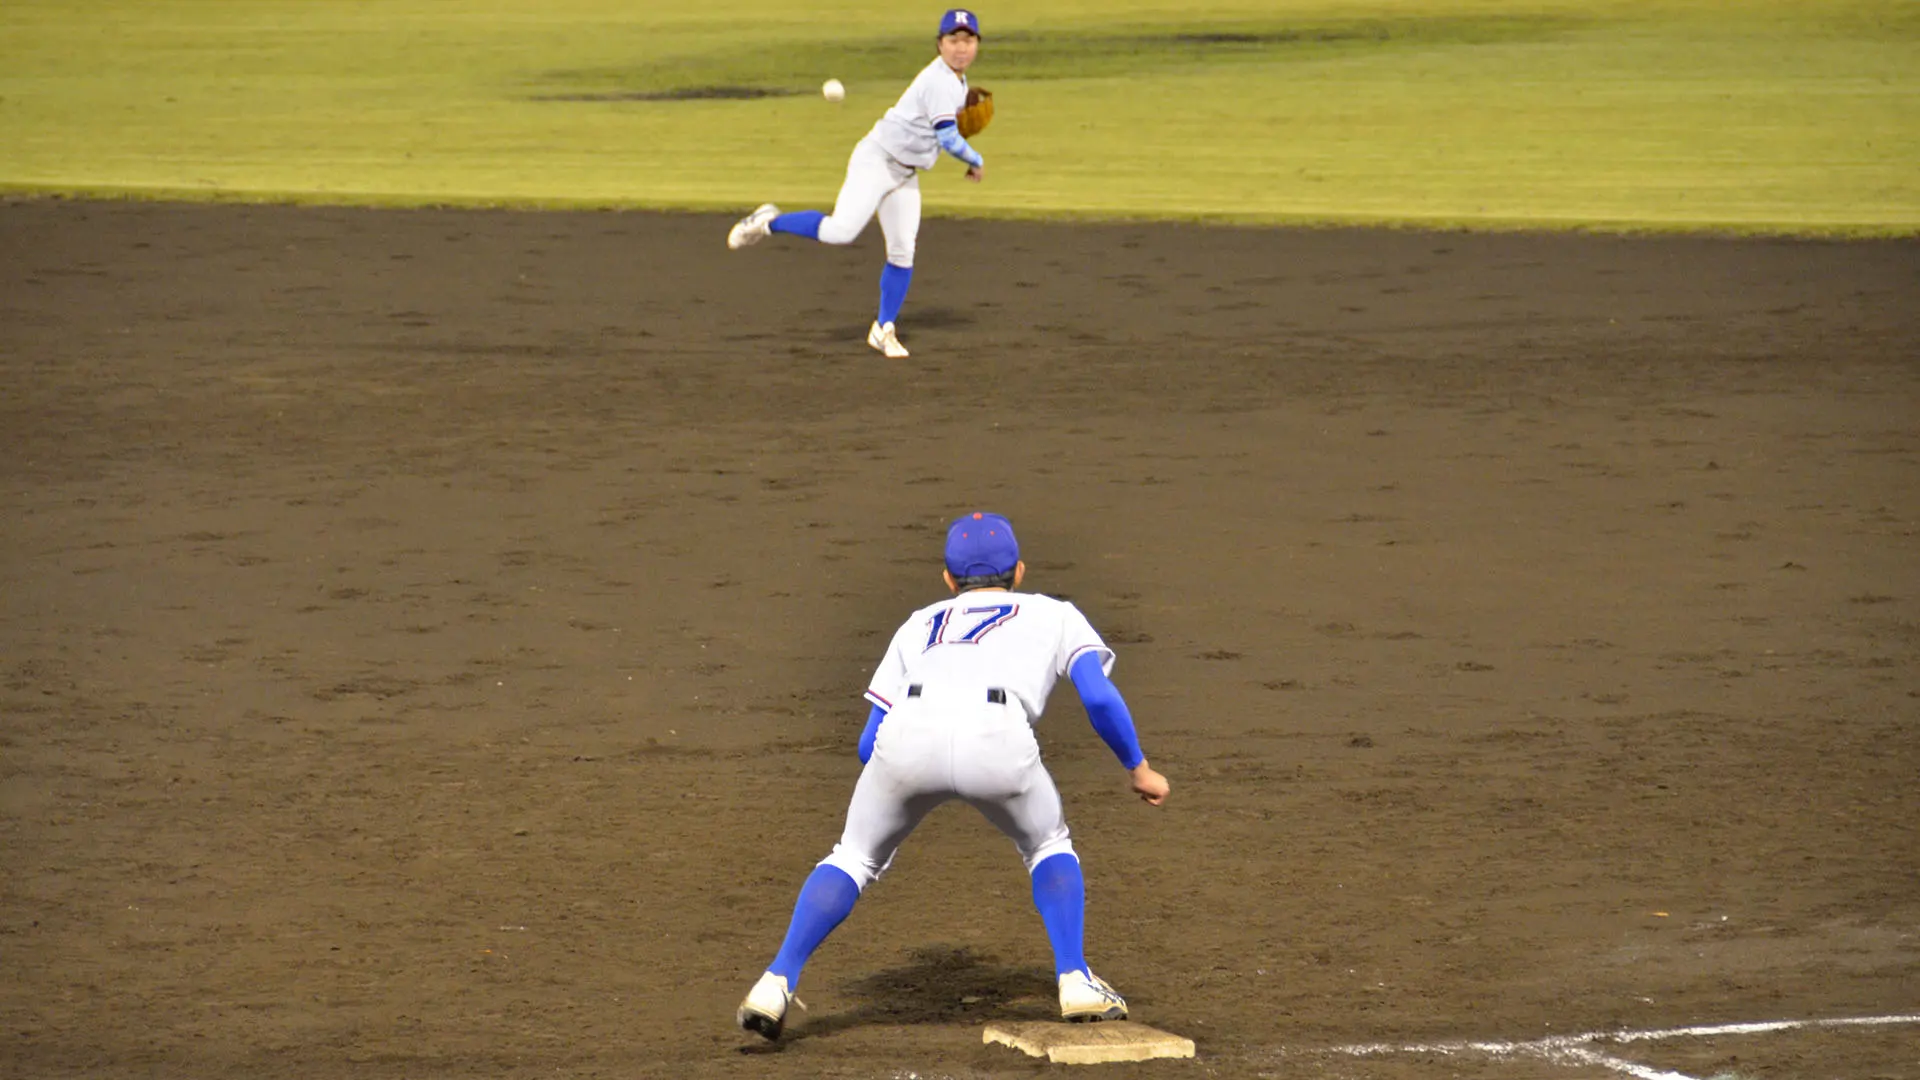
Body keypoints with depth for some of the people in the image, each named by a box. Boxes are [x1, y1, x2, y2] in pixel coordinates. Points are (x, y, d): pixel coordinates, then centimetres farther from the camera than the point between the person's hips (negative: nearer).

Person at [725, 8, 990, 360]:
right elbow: (949, 139, -26)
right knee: (840, 230, -24)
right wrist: (977, 162, -10)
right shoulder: (939, 82, -21)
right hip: (877, 160, -9)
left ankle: (884, 330, 13)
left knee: (902, 253, 3)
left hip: (905, 174, 9)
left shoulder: (957, 80, 9)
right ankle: (769, 221, -4)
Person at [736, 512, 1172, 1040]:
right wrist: (1138, 769, 28)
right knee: (1047, 846, 28)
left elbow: (869, 744, 32)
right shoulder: (1052, 614, 34)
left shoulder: (918, 626, 38)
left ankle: (776, 983, 9)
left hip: (908, 735, 1)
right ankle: (1075, 982, 15)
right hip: (998, 737, -1)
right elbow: (1099, 697, 15)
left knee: (854, 857, 24)